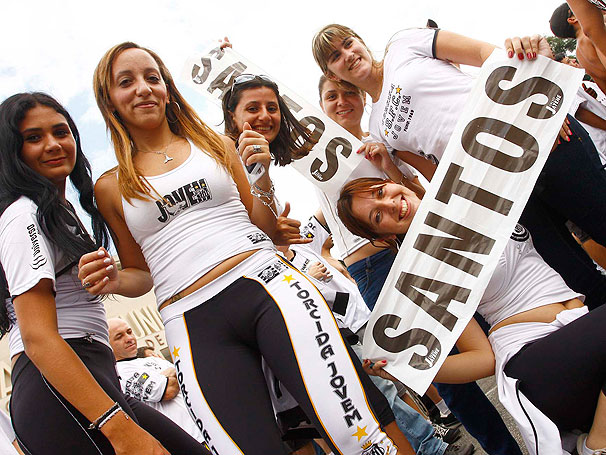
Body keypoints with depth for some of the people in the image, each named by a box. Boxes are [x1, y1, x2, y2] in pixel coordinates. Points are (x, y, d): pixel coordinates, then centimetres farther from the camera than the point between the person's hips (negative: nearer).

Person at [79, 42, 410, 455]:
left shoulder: (217, 146, 16)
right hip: (193, 324, 1)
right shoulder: (111, 188, 15)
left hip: (265, 281, 0)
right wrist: (113, 282, 0)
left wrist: (263, 173, 2)